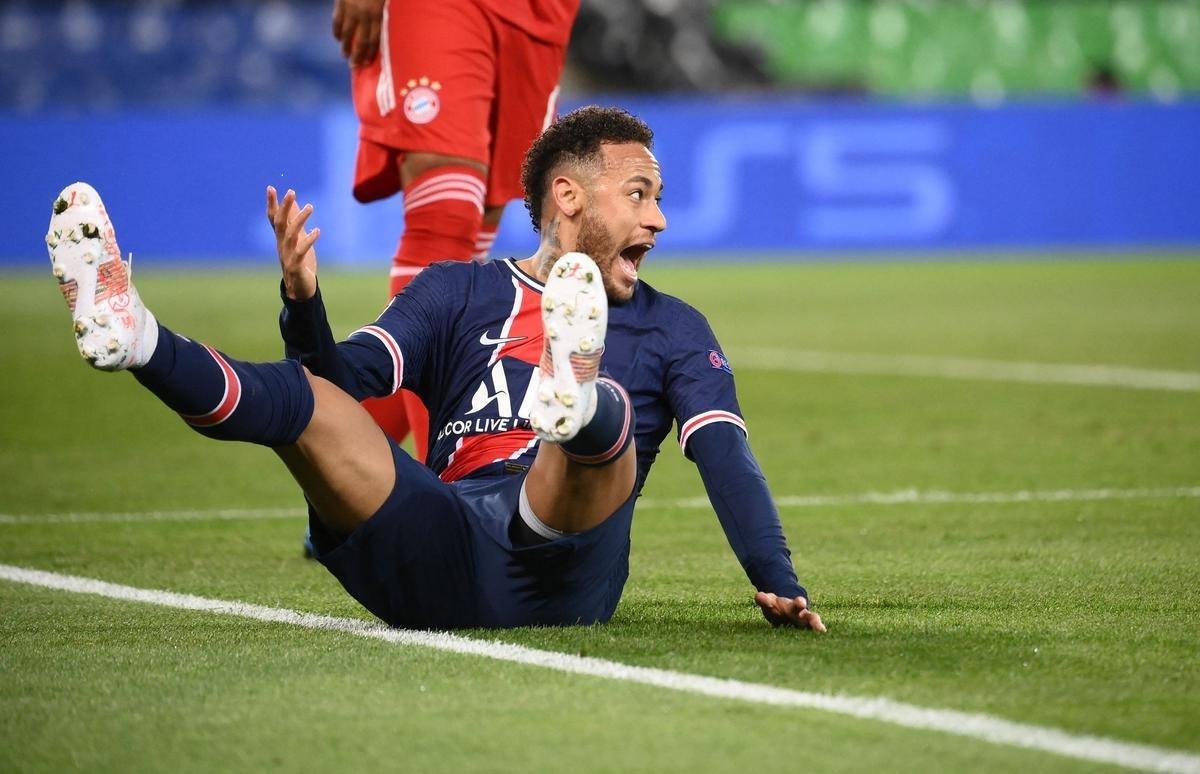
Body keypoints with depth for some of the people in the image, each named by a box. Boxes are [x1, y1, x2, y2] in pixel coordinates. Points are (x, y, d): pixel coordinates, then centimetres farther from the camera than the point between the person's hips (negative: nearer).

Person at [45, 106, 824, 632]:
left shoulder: (673, 330, 23)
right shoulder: (456, 294, 24)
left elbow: (726, 456, 9)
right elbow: (342, 376, 9)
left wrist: (779, 584, -7)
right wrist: (303, 304, -13)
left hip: (562, 562, -1)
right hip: (441, 548, 2)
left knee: (609, 418, -31)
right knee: (309, 400, -19)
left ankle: (575, 397, -67)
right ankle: (133, 337, -44)